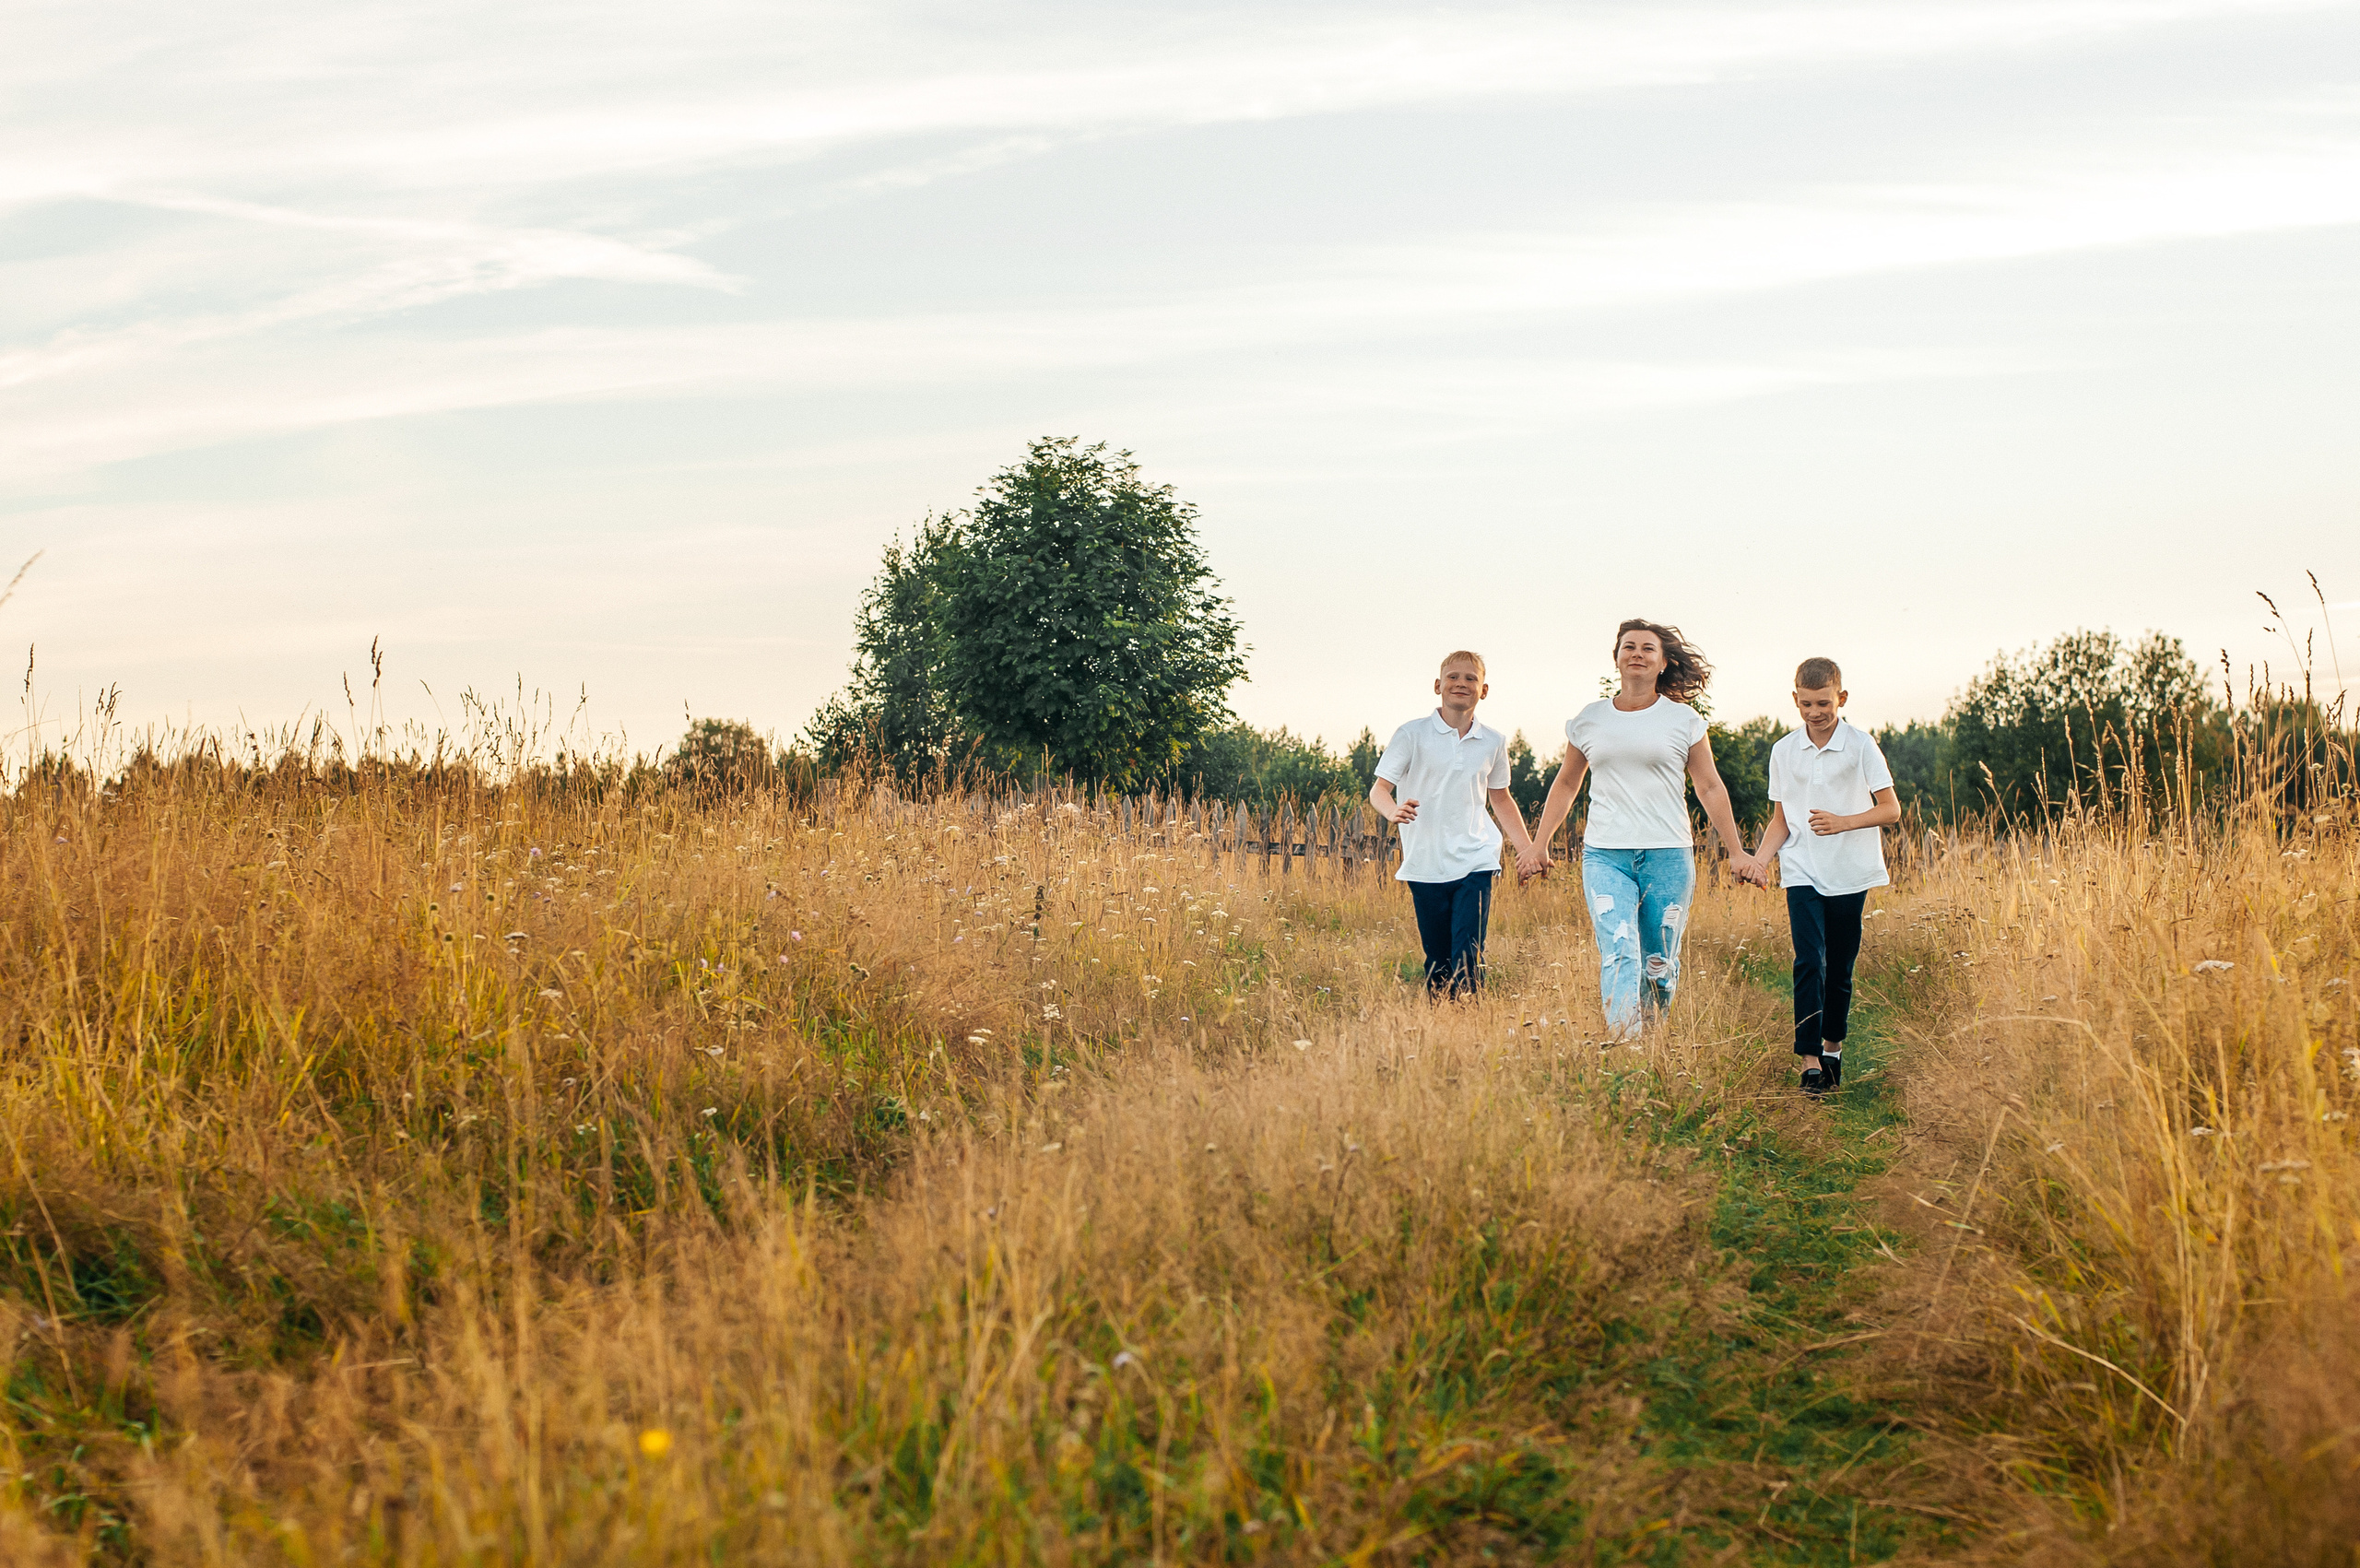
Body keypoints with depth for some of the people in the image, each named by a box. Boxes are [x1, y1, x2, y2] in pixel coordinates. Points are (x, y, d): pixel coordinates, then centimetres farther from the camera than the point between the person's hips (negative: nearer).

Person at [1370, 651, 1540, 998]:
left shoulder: (1493, 742, 7)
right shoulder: (1413, 735, -3)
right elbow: (1379, 789, -6)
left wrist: (1526, 846, 17)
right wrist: (1394, 811, -29)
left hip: (1475, 865, 1)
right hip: (1426, 865, -1)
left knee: (1468, 956, -13)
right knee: (1437, 963, 4)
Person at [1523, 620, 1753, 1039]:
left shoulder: (1683, 720, 6)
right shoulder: (1589, 720, 10)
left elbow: (1710, 789, 11)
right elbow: (1565, 785, 21)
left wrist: (1737, 854, 9)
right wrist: (1538, 847, 19)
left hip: (1668, 856, 0)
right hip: (1605, 857, 0)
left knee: (1660, 965, 3)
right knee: (1618, 955, -17)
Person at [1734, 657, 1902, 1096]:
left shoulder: (1861, 747, -3)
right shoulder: (1784, 751, 6)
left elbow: (1890, 809, -3)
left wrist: (1844, 822, -17)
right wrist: (1760, 858, -4)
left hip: (1850, 874, -1)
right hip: (1802, 874, 1)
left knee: (1840, 968, 7)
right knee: (1810, 962, -13)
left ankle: (1833, 1048, 27)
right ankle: (1811, 1061, -15)